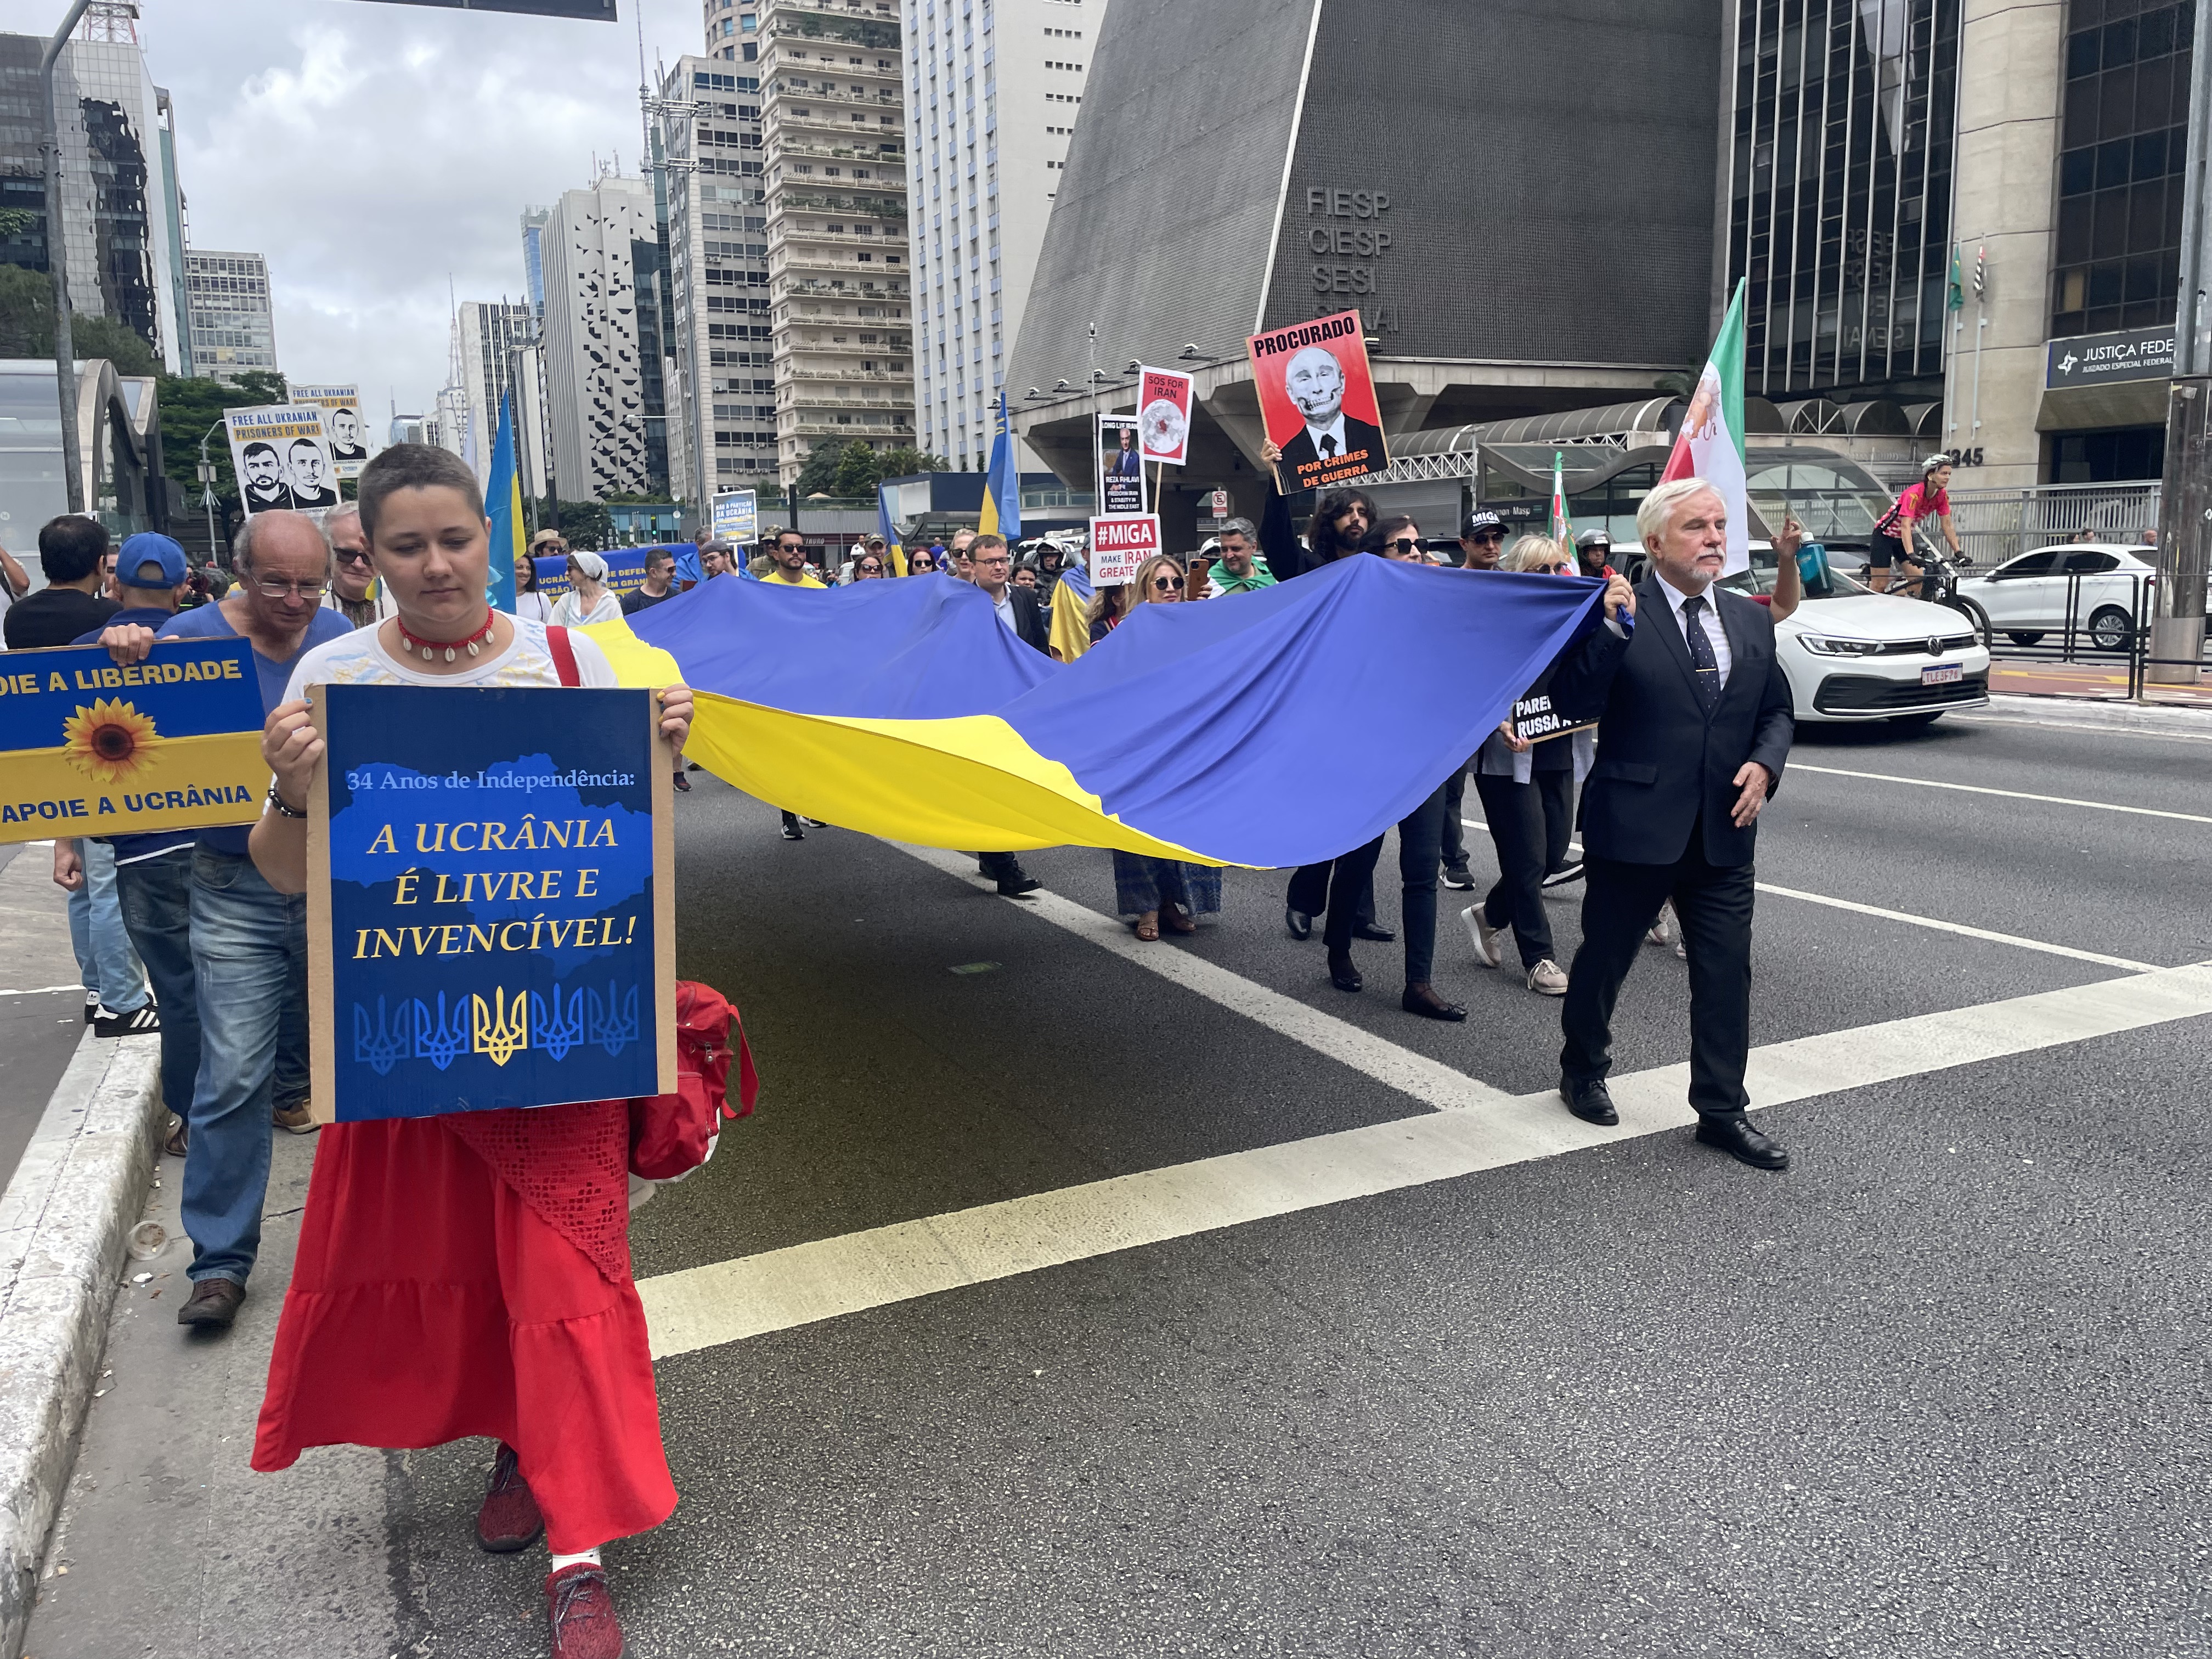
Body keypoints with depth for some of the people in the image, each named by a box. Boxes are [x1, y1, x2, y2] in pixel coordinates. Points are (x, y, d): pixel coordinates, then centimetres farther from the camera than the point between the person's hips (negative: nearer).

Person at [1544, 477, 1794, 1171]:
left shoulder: (1750, 620, 9)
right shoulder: (1617, 611, -9)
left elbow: (1776, 710, 17)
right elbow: (1571, 699, -19)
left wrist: (1764, 764, -2)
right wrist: (1612, 628, -30)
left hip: (1723, 833, 5)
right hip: (1634, 827, -4)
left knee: (1727, 972, 5)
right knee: (1604, 959, 12)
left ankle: (1722, 1111, 18)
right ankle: (1582, 1073, 36)